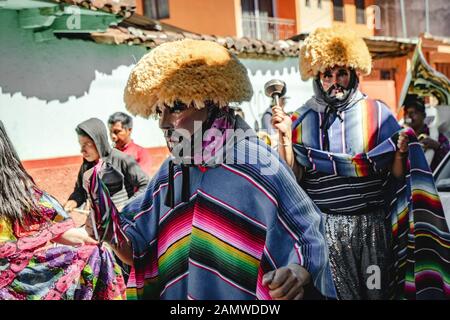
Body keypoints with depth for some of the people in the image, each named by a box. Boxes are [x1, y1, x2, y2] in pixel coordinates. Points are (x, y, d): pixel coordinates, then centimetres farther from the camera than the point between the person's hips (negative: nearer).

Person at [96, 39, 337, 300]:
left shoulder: (259, 164, -16)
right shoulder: (169, 173, 2)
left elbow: (309, 237, -12)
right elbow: (139, 251, 5)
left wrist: (299, 273, -31)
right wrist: (112, 232, -14)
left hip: (243, 295, -5)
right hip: (174, 294, 6)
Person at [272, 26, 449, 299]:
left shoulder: (376, 113, 2)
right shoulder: (302, 120, 5)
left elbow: (396, 175, 3)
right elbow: (294, 177, -1)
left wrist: (401, 153, -17)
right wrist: (285, 137, -12)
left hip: (372, 224, 0)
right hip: (325, 227, 0)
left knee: (377, 289, 1)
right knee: (335, 292, 2)